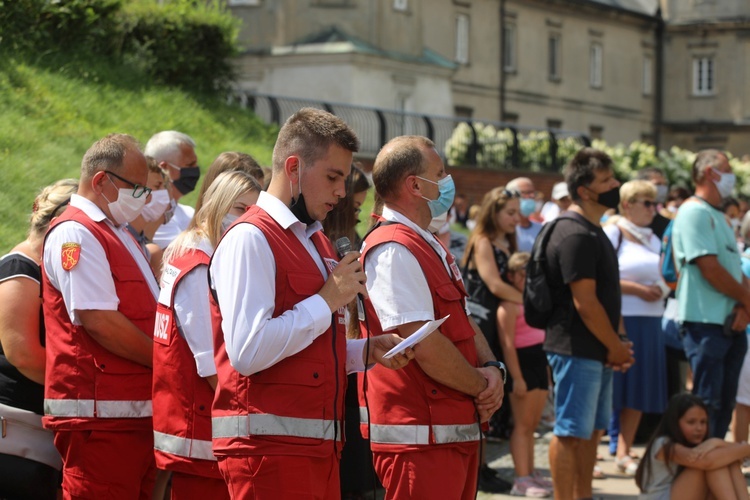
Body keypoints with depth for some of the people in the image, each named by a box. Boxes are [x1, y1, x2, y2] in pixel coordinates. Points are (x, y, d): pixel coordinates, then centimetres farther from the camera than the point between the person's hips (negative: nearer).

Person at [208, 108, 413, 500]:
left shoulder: (317, 242, 19)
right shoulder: (250, 239, -11)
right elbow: (247, 352, -23)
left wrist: (367, 351, 8)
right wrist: (327, 300, -14)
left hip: (319, 448, 9)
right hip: (269, 449, -9)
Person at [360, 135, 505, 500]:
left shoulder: (431, 248, 18)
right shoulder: (393, 251, -15)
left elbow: (464, 324, 19)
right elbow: (424, 344, -21)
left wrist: (491, 369, -1)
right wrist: (483, 387, -9)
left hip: (459, 429, 10)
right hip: (420, 439, -10)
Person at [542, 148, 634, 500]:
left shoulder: (593, 231, 15)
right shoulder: (575, 236, -18)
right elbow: (585, 303, -21)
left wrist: (618, 344, 8)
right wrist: (616, 348, -11)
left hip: (598, 352, 10)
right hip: (577, 349, -10)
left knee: (591, 431, 16)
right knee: (570, 432, -4)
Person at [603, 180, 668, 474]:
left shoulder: (653, 239, 18)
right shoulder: (612, 234, -4)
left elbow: (664, 277, 23)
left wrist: (660, 290, 2)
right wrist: (637, 289, -16)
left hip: (649, 324, 7)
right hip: (618, 321, -7)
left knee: (638, 394, 7)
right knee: (608, 393, -6)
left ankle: (623, 453, 16)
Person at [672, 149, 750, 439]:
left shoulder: (719, 217, 19)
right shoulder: (694, 212, -11)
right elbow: (710, 269, -18)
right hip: (705, 321, -9)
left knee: (725, 402, 10)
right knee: (707, 403, -8)